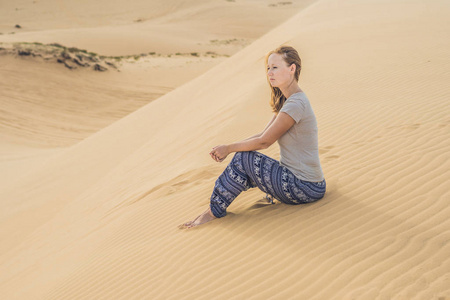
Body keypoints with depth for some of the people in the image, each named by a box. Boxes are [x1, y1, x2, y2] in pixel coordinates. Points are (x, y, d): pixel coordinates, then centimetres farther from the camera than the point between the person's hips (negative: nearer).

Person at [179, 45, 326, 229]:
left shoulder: (296, 104, -20)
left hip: (305, 188, -10)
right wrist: (227, 149, 1)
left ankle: (214, 211, -2)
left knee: (243, 159, -15)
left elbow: (264, 141, -18)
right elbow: (263, 135, 11)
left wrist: (228, 148, -6)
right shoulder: (287, 101, 13)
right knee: (243, 158, 9)